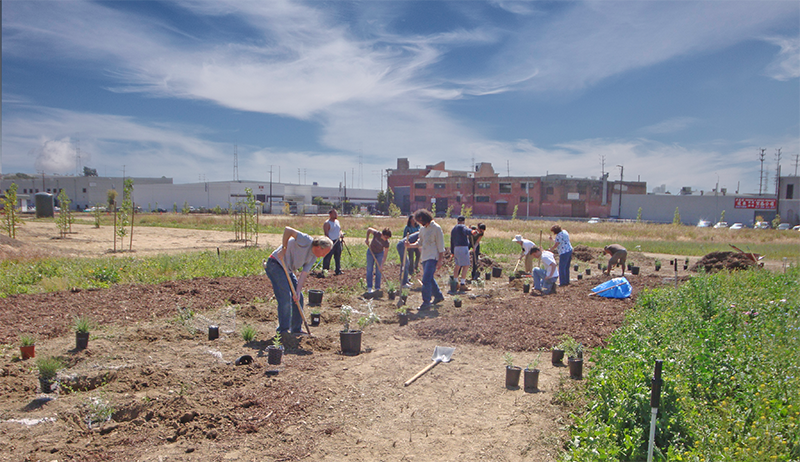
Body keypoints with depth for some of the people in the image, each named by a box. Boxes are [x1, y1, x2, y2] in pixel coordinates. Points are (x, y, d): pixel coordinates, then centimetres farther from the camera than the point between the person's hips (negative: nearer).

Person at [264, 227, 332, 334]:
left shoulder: (313, 257, 4)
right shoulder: (306, 241, -20)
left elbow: (304, 275, -1)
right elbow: (287, 230, -29)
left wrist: (298, 291, -12)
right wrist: (284, 248, -24)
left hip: (287, 270, 9)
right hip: (275, 264, -9)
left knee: (298, 297, 9)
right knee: (285, 297, -15)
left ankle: (296, 329, 20)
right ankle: (283, 331, -7)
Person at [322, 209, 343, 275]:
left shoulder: (337, 221, 14)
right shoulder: (327, 223, -10)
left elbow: (340, 229, 25)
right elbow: (326, 234, -15)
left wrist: (341, 234, 2)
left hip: (338, 241, 8)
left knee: (338, 257, 12)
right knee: (327, 257, -7)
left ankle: (338, 270, 20)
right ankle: (325, 270, 0)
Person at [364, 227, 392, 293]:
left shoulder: (386, 243, -28)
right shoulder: (376, 234, -29)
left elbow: (385, 255, -25)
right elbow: (369, 229, -10)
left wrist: (382, 265, -30)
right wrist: (367, 239, -13)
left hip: (380, 254, 0)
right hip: (370, 252, 1)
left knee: (378, 271, -2)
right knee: (369, 270, -1)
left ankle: (377, 288, 8)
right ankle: (369, 288, 3)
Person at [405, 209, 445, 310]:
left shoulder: (436, 228, -9)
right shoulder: (422, 229, 13)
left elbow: (440, 245, -9)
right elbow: (420, 243, 20)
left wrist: (440, 260, -12)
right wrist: (410, 245, 1)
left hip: (433, 258, -8)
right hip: (424, 258, 8)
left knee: (426, 280, -14)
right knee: (430, 278, 17)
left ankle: (426, 303, -12)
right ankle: (438, 295, 35)